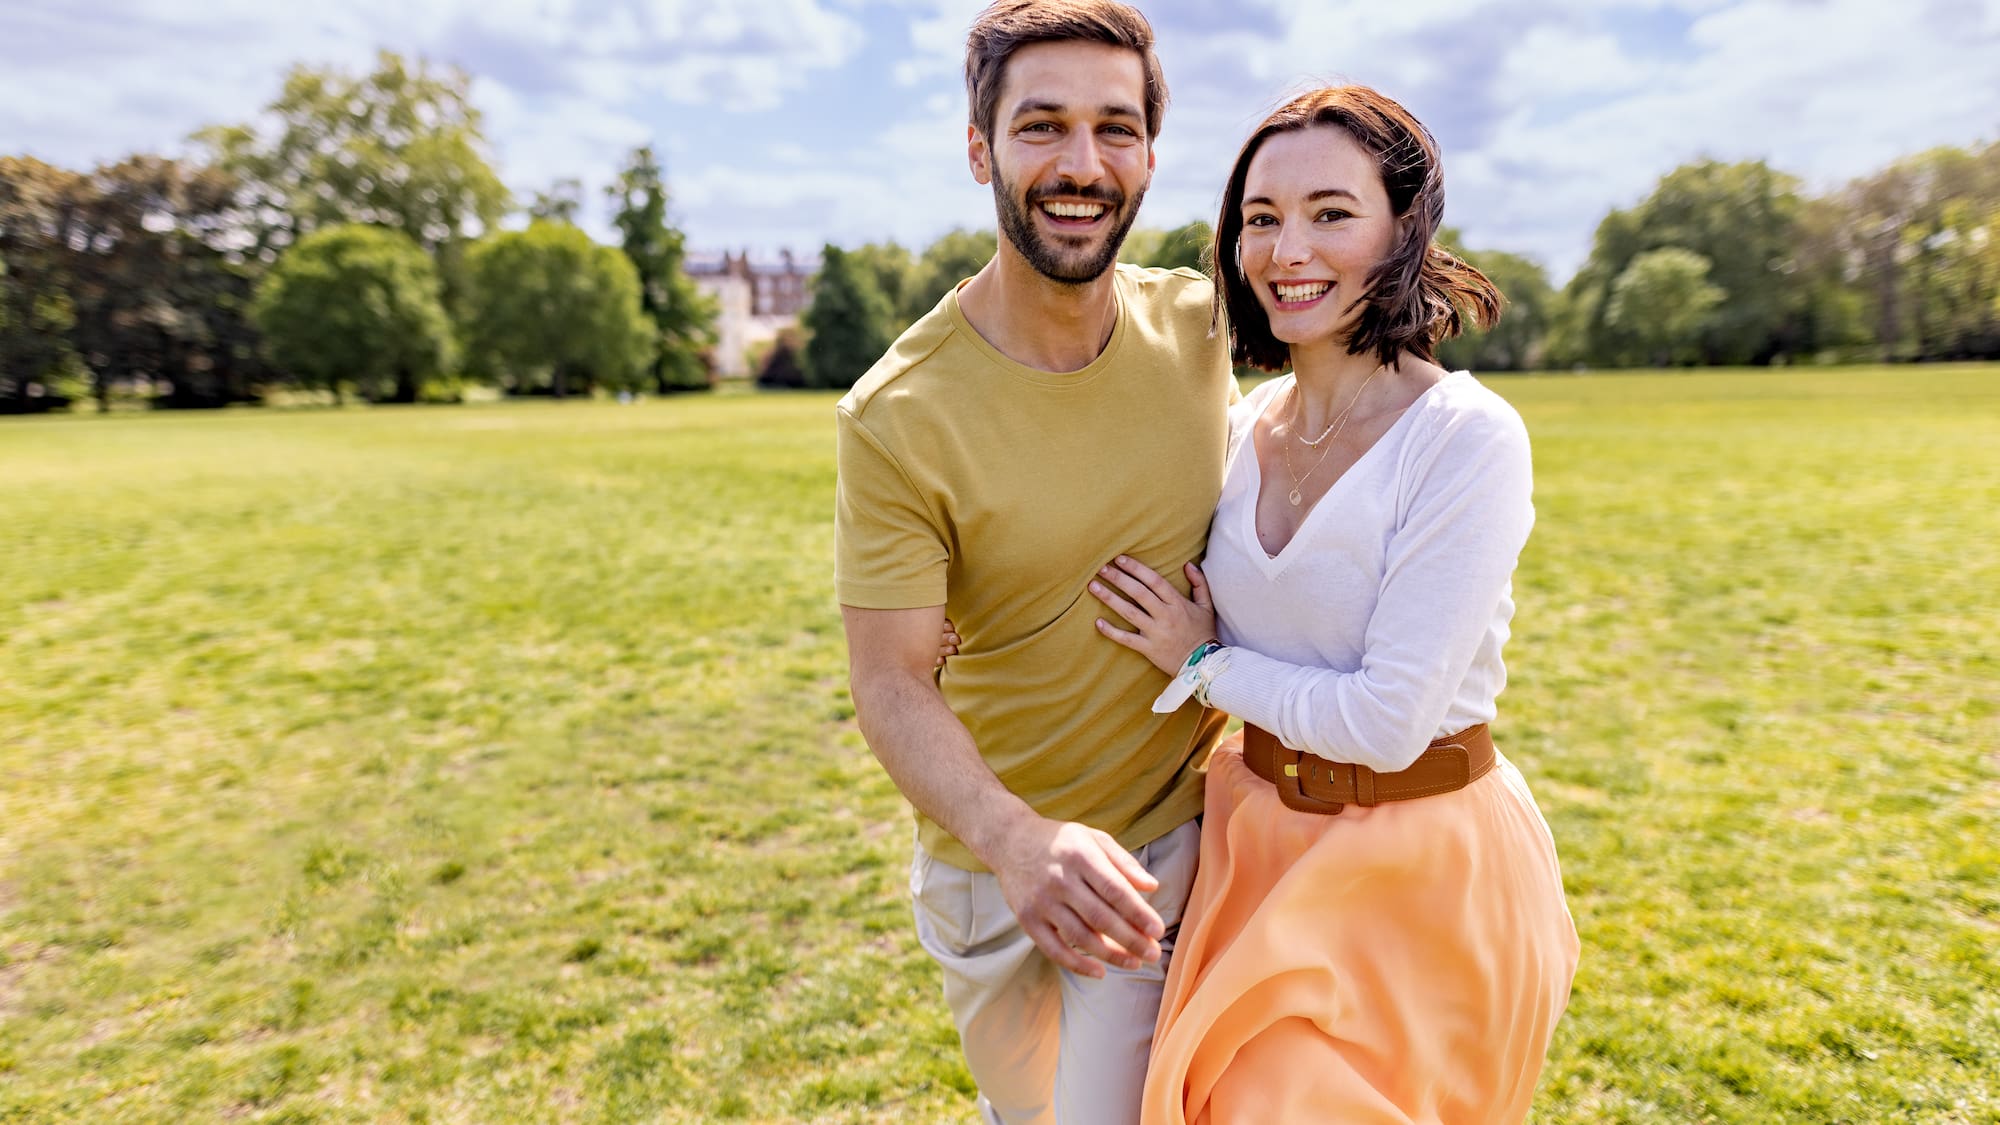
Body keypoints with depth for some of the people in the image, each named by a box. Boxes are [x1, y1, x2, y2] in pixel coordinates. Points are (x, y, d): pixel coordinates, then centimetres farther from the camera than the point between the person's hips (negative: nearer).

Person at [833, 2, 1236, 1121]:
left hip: (1170, 832, 1)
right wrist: (1014, 838, -40)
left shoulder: (1198, 324, -10)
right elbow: (892, 681, -22)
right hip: (986, 851, 0)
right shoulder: (897, 417, -22)